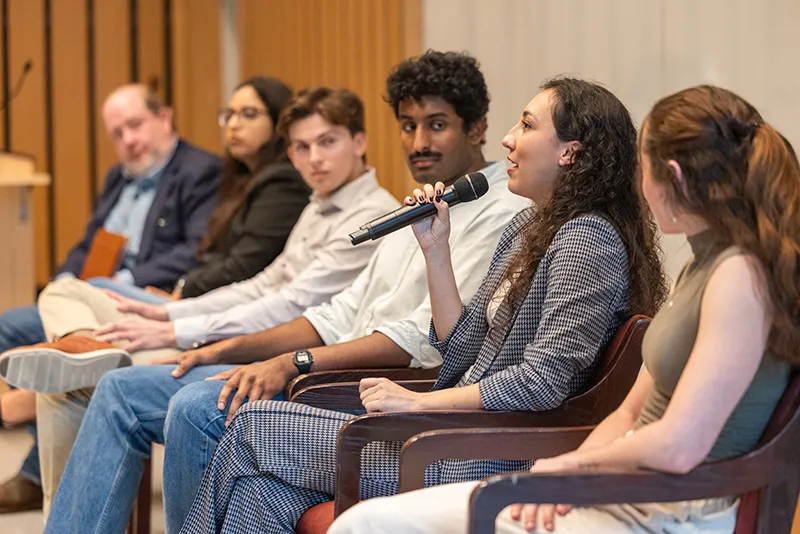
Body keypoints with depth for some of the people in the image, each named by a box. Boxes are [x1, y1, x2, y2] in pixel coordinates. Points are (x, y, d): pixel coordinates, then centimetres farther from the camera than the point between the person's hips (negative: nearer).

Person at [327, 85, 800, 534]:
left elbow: (678, 446, -22)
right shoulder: (703, 267, 16)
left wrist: (576, 460, -5)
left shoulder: (741, 276, -16)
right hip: (616, 494, 9)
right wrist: (561, 476, -3)